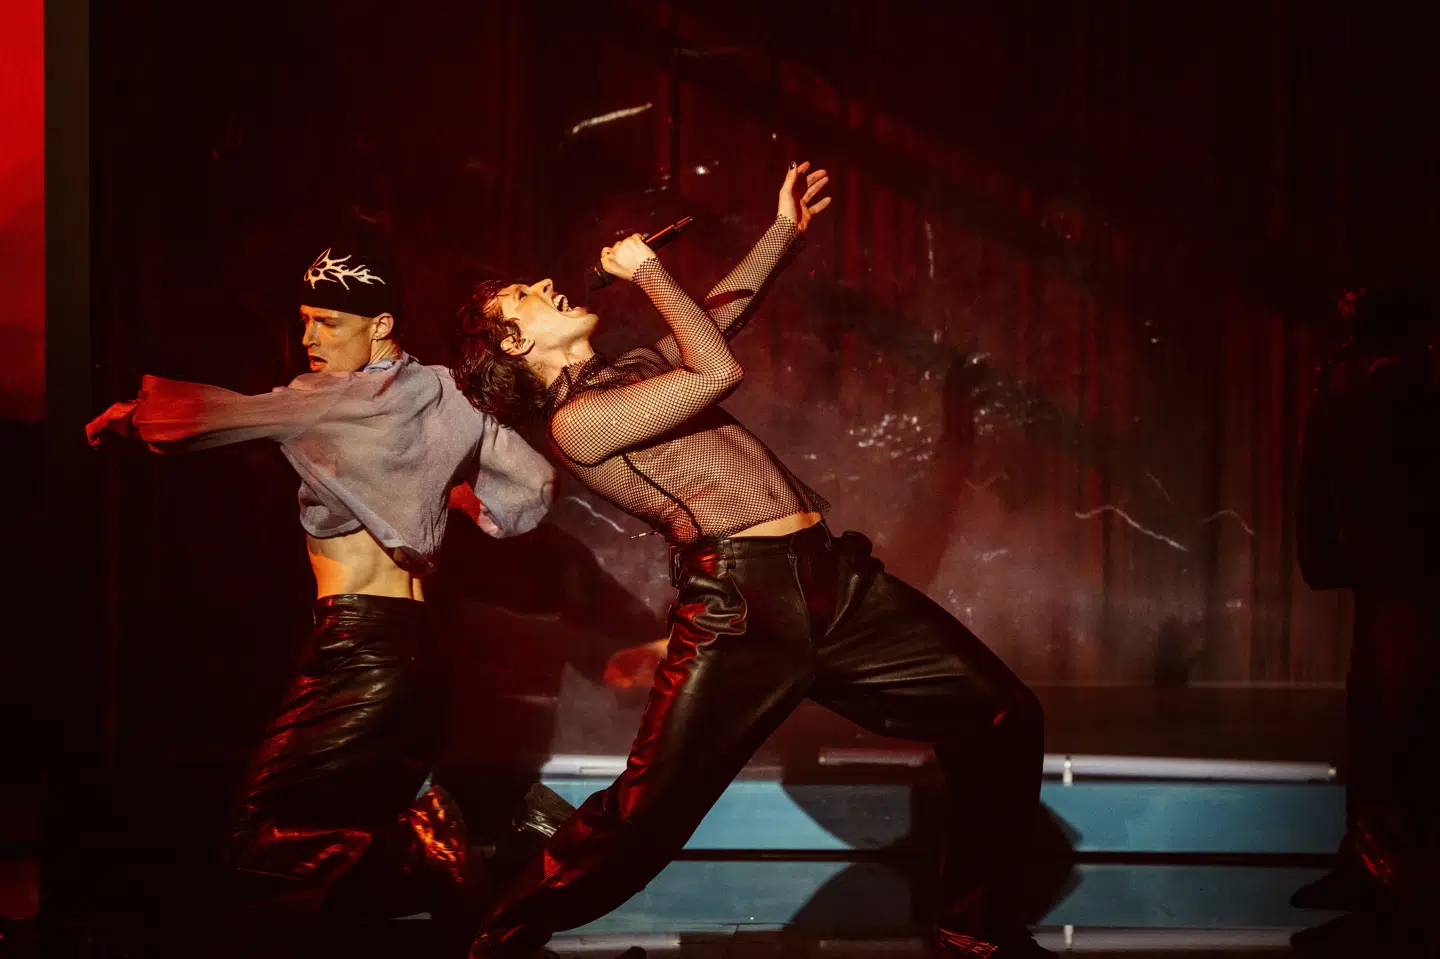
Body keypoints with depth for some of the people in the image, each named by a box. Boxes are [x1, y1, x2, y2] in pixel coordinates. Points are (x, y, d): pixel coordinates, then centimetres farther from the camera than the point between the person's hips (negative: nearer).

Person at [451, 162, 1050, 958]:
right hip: (740, 606, -8)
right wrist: (647, 270, -3)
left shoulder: (632, 370, 22)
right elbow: (719, 372, -14)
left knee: (1003, 716, 5)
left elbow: (716, 317, 38)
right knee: (643, 817, -9)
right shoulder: (574, 420, -6)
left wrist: (783, 230, 38)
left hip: (829, 578, 8)